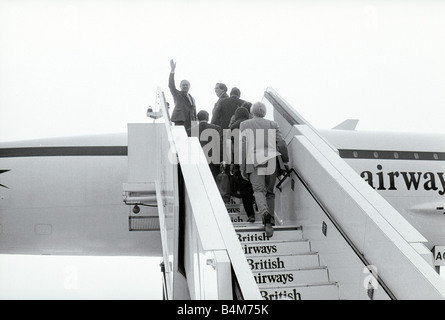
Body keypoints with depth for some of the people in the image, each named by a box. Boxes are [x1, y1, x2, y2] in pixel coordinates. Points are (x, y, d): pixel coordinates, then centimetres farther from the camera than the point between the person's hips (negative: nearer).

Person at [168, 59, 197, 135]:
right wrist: (172, 70, -17)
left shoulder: (192, 98, 25)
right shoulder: (177, 94, 10)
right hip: (180, 121, -5)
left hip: (190, 123, 5)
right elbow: (171, 85, -7)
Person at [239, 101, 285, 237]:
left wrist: (242, 168, 4)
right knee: (269, 192, 11)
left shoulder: (244, 125, 9)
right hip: (272, 161, 2)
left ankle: (265, 212, -34)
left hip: (254, 162, -2)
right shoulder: (272, 124, 14)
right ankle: (270, 221, 5)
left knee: (259, 190, -6)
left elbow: (243, 147, 3)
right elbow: (281, 144, 7)